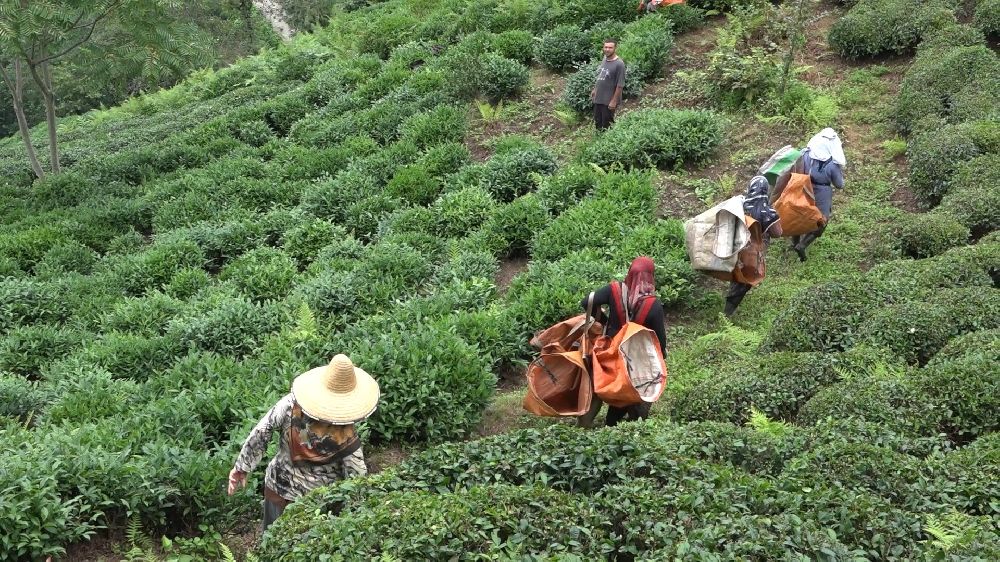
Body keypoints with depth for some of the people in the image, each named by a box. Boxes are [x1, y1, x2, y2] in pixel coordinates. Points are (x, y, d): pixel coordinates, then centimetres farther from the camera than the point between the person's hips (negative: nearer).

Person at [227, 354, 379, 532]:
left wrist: (242, 467, -5)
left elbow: (259, 434, -16)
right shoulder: (346, 436, -24)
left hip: (279, 489, 2)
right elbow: (357, 478, -17)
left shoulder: (290, 405, -21)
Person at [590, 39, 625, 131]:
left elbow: (620, 85, -19)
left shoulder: (619, 64, -21)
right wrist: (594, 89, 18)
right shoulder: (604, 59, 3)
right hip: (598, 98, 8)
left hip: (609, 101, -8)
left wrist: (614, 101, -18)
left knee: (607, 126, 6)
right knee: (597, 122, 20)